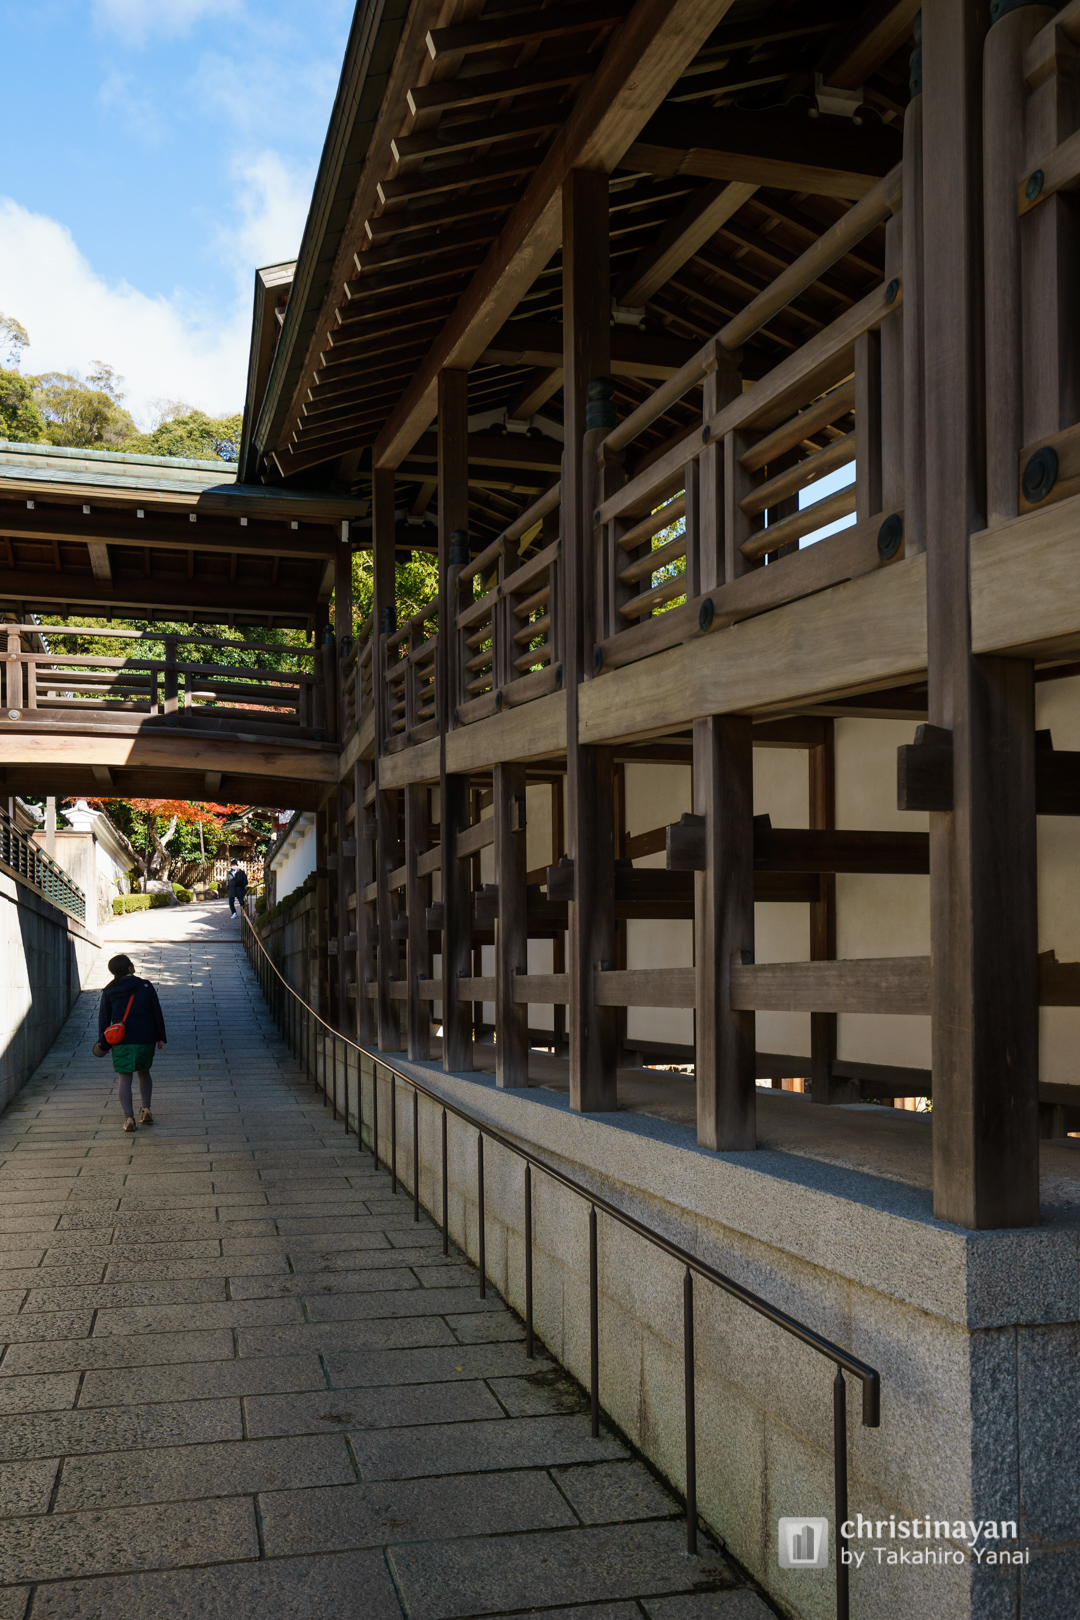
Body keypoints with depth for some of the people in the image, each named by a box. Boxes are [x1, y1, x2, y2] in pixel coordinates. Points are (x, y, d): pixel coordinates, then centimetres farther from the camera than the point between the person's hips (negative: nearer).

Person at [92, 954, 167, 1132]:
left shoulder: (108, 992, 1)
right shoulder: (145, 986, -1)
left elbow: (103, 1019, 3)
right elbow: (157, 1013, 1)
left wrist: (103, 1044, 11)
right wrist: (161, 1037, 9)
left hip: (122, 1040, -1)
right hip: (146, 1038, 1)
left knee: (125, 1078, 3)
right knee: (144, 1072, 21)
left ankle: (129, 1118, -6)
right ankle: (146, 1110, 14)